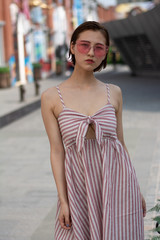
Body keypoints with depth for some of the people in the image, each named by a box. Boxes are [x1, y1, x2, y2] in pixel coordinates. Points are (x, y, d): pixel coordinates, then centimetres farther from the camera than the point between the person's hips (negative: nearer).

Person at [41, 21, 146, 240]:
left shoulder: (114, 93, 2)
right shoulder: (51, 97, -3)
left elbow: (120, 142, 8)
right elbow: (57, 151, -2)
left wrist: (136, 190, 10)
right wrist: (63, 200, -5)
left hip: (117, 182, 1)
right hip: (80, 187, -1)